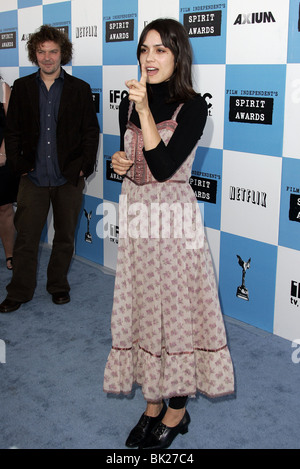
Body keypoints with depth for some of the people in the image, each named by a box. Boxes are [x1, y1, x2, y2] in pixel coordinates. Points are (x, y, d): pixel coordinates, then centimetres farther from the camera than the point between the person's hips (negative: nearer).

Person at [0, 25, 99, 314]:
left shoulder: (80, 89, 2)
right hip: (33, 177, 1)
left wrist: (83, 167, -5)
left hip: (68, 178, 0)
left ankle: (58, 286, 29)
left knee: (65, 236, 11)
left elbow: (91, 132, 2)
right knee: (25, 236, 3)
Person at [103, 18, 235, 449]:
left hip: (173, 217, -5)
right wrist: (120, 162, -2)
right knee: (141, 308, 11)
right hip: (136, 213, 6)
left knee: (176, 308, 3)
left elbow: (163, 167, -21)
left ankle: (177, 410, 23)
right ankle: (153, 403, 29)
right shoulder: (129, 105, 8)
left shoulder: (192, 107, -9)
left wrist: (146, 110, -23)